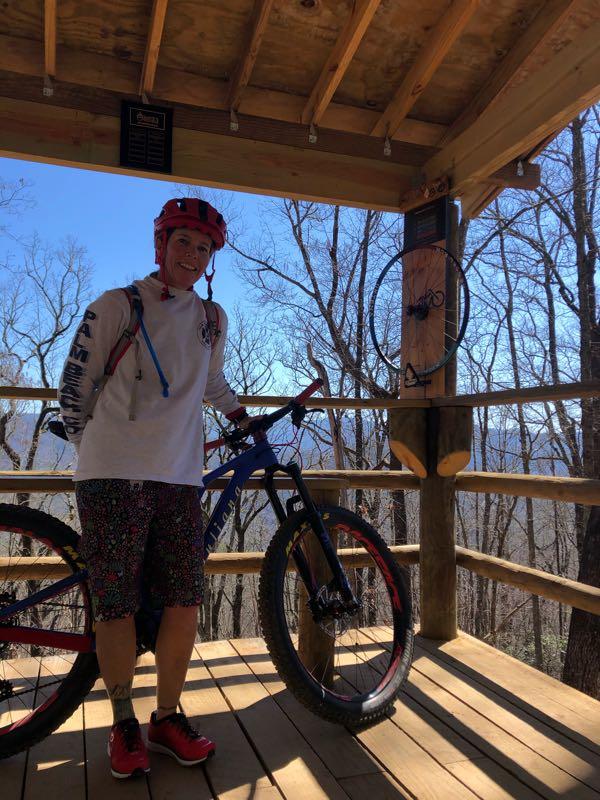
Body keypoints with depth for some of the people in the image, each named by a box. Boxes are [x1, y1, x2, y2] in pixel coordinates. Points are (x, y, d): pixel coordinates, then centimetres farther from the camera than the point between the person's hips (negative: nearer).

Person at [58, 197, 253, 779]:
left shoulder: (212, 319, 14)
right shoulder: (116, 306, 1)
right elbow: (74, 387, 6)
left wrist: (240, 414, 26)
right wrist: (97, 452, 10)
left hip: (180, 476, 4)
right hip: (113, 475, -4)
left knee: (184, 602, 2)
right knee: (117, 605, 0)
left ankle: (167, 718, 21)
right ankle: (124, 724, 21)